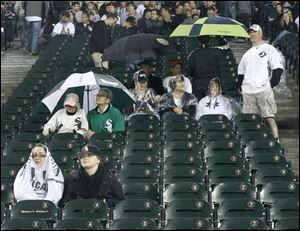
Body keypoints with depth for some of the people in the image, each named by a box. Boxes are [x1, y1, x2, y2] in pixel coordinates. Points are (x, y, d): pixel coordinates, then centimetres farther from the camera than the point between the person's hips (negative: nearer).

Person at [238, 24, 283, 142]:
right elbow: (240, 72, 26)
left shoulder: (269, 49, 5)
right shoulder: (247, 53, 23)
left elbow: (278, 69, -2)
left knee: (269, 117, -11)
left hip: (263, 90, -5)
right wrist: (240, 87, 13)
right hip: (247, 92, 6)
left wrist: (271, 85, -7)